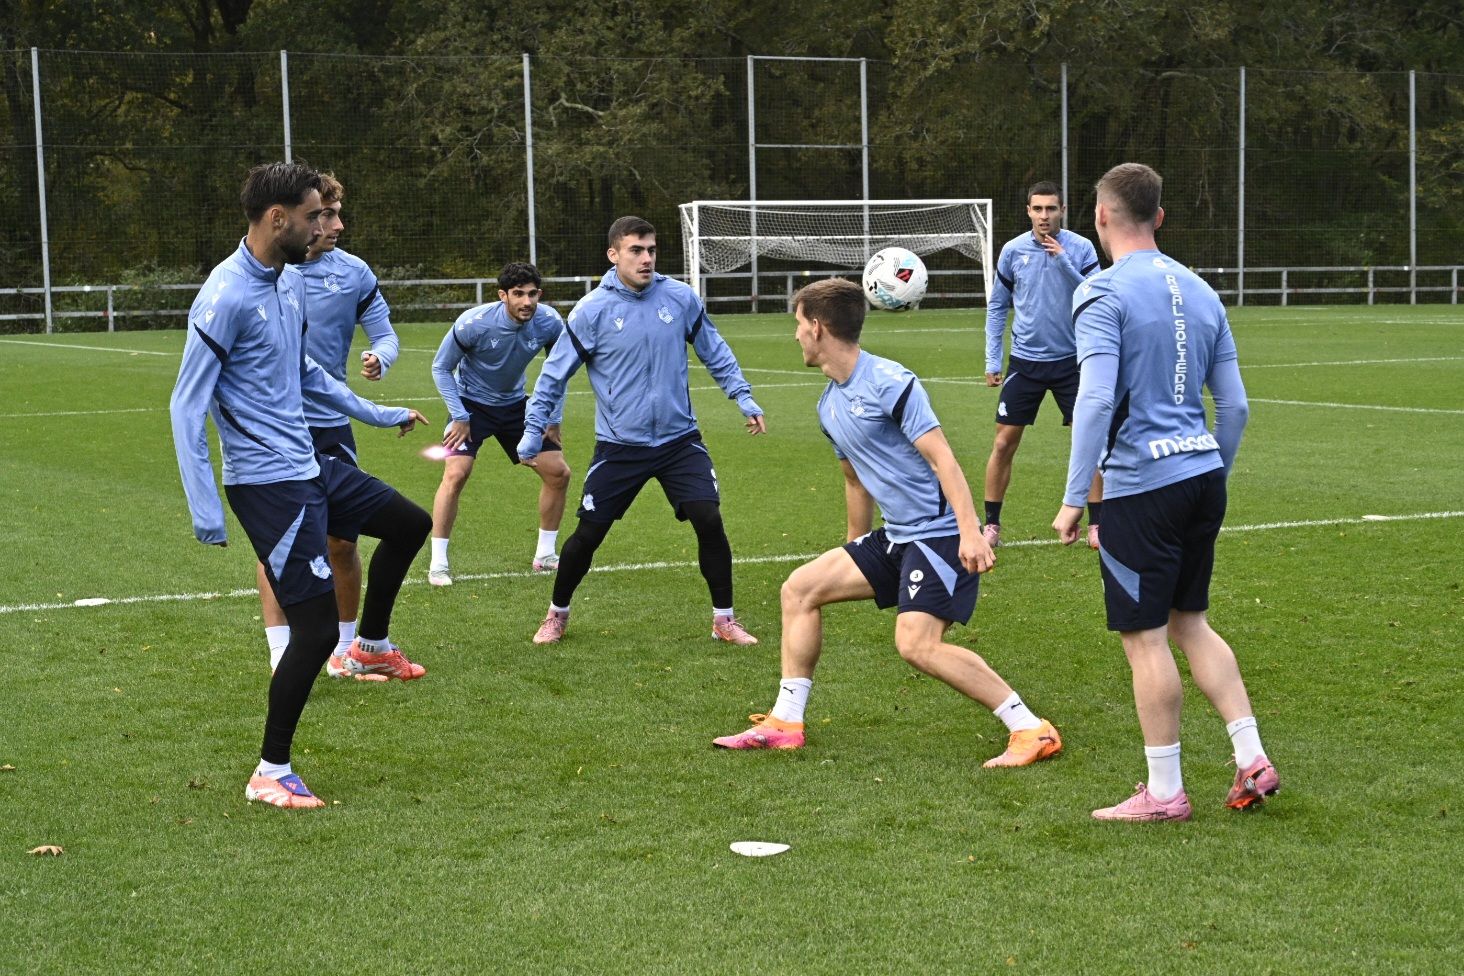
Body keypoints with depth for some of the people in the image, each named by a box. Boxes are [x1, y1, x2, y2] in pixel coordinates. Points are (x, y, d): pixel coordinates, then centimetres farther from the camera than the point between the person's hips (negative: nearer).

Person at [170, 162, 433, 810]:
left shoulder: (291, 281, 7)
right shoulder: (226, 296, -20)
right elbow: (187, 405, -19)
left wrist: (376, 414, 30)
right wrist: (205, 510, -24)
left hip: (309, 464, 9)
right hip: (268, 483, -9)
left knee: (409, 524, 22)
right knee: (316, 629, -8)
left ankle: (371, 645, 39)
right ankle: (270, 774, 5)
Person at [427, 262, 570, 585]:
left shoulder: (550, 323, -17)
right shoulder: (473, 323, -27)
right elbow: (441, 368, -12)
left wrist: (554, 418, 2)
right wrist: (460, 417, -17)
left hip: (515, 405, 4)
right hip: (471, 403, -4)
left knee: (558, 473, -1)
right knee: (456, 473, -23)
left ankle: (545, 556, 16)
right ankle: (438, 564, -13)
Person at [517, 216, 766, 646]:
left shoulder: (682, 299, -3)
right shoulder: (591, 311, -8)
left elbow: (716, 353, 12)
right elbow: (555, 374, 1)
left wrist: (744, 398, 5)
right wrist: (533, 430, -1)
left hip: (679, 439, 1)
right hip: (619, 446, -1)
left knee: (709, 522, -11)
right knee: (587, 535, 3)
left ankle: (724, 619, 6)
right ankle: (557, 615, 28)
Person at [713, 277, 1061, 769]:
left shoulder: (889, 382, -15)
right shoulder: (829, 405, 13)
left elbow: (942, 458, -20)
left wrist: (970, 530, -28)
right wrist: (855, 552, 33)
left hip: (940, 533, -9)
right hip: (895, 536, 9)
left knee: (917, 644, -23)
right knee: (799, 589, 8)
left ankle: (1031, 730, -14)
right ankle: (785, 723, 15)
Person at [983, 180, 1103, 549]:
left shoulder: (1081, 248, -5)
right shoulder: (1013, 250, -1)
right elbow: (997, 306, 8)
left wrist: (1064, 262, -24)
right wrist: (992, 359, 3)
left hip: (1070, 360, -1)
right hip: (1025, 361, 1)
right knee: (1004, 442, 1)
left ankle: (1096, 525, 9)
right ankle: (991, 525, 12)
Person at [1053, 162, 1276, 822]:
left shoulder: (1102, 293, -9)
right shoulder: (1199, 290, 13)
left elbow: (1095, 400, -19)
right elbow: (1235, 405, 13)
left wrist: (1073, 499, -15)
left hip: (1142, 485, -7)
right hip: (1204, 476, 7)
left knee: (1144, 635, 1)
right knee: (1189, 621, 20)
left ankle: (1164, 793, 8)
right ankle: (1251, 761, 15)